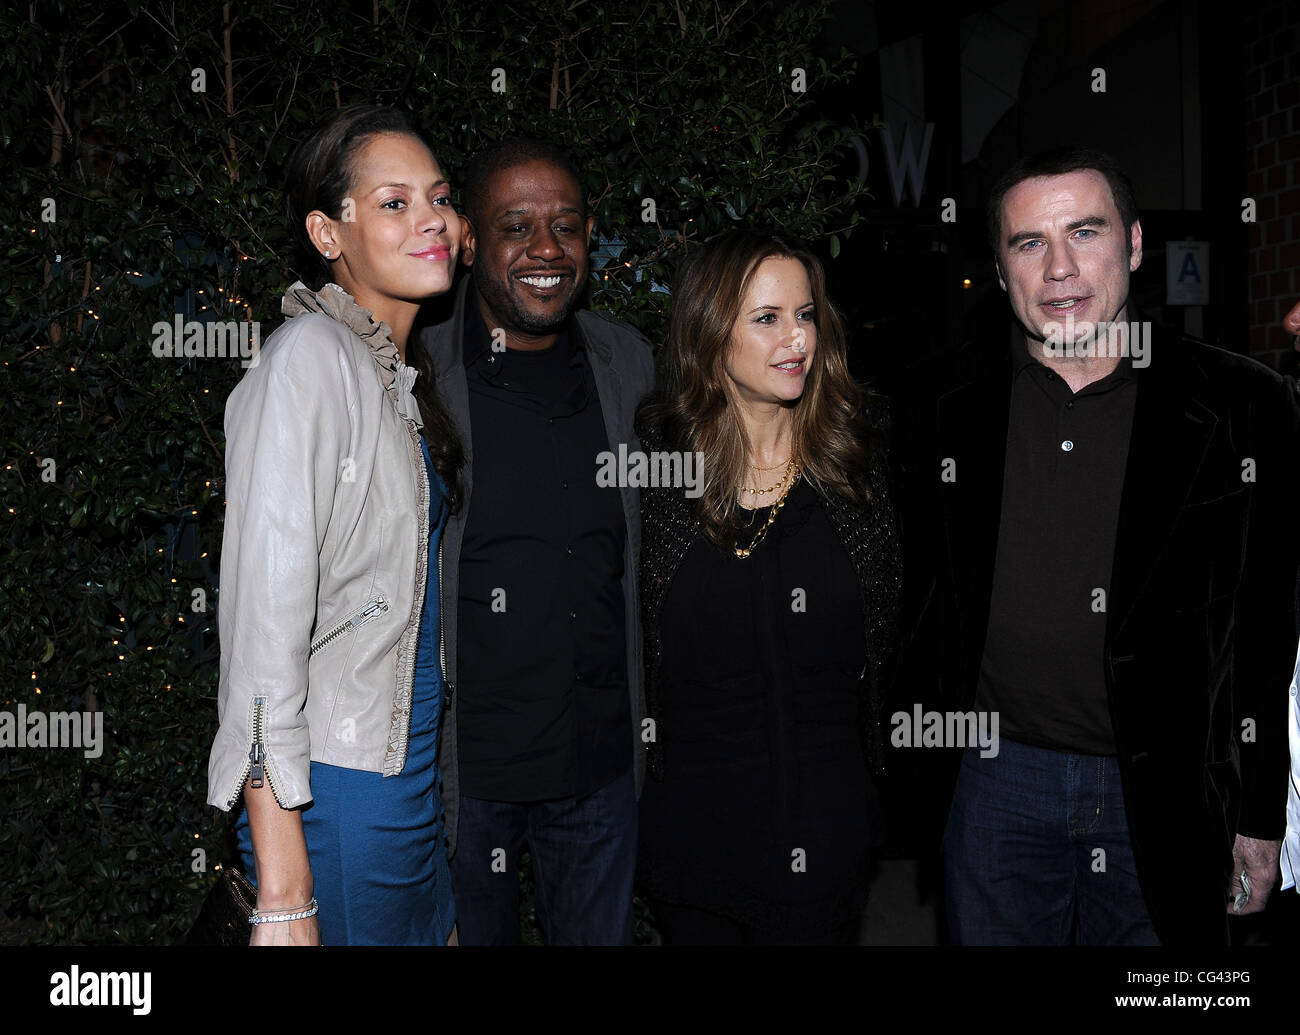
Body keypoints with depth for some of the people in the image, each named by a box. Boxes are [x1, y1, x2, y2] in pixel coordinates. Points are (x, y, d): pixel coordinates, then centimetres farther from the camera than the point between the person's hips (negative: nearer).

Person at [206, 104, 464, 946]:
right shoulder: (309, 357, -15)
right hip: (341, 785, -8)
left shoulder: (402, 373, 12)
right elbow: (265, 612, -21)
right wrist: (283, 893, -24)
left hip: (418, 772, 8)